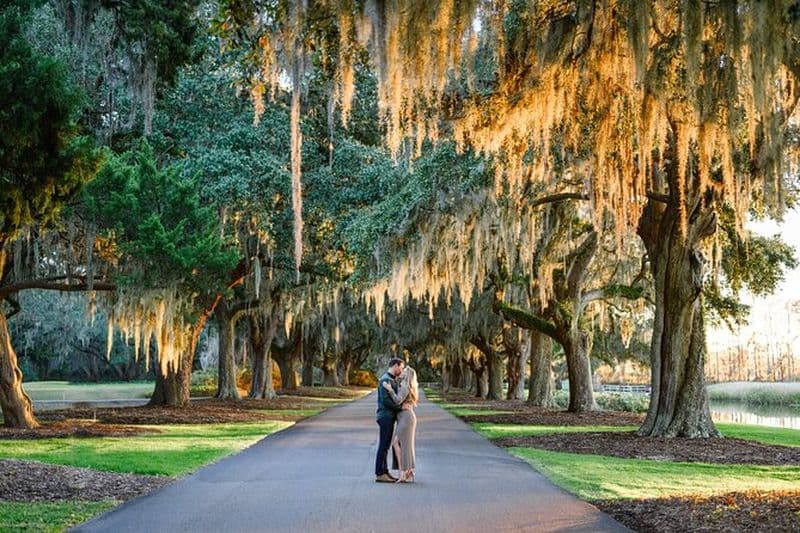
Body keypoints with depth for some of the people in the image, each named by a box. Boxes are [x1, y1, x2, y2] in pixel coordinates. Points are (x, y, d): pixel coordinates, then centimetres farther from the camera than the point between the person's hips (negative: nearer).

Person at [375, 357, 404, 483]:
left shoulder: (392, 380, 18)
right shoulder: (385, 379, -14)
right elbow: (385, 400, -21)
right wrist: (400, 407, -19)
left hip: (390, 417, 10)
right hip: (385, 416, -10)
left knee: (386, 445, 12)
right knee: (383, 445, -7)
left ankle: (384, 472, 17)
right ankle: (380, 474, -5)